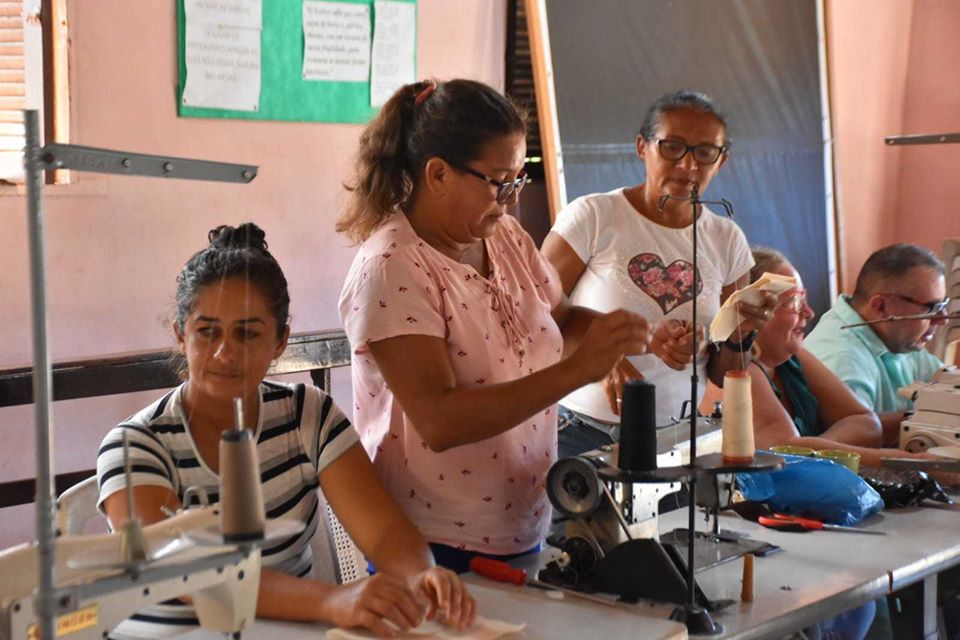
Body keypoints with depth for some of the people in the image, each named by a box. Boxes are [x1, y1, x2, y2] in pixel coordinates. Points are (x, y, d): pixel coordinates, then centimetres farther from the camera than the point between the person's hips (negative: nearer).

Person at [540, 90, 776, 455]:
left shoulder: (727, 240, 6)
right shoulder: (592, 217, -7)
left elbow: (721, 376, 11)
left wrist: (739, 335, -10)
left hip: (676, 439, 4)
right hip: (582, 434, -4)